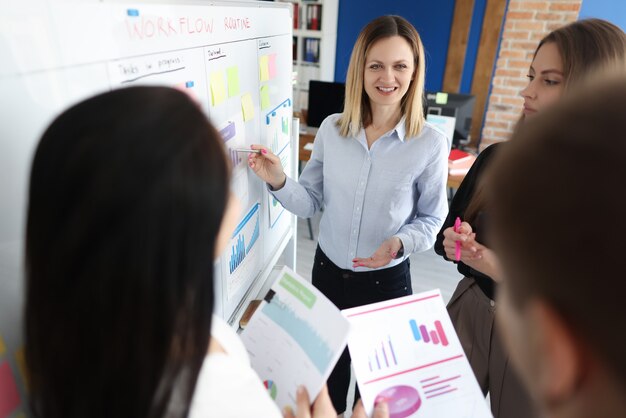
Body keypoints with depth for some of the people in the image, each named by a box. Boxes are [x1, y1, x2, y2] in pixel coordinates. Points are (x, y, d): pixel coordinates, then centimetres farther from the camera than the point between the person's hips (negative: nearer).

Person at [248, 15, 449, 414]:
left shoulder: (431, 143, -15)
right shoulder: (331, 128, -8)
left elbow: (431, 219, -6)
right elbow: (311, 203, -3)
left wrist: (400, 242, -26)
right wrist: (279, 182, -21)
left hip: (386, 280, -2)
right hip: (328, 270, 3)